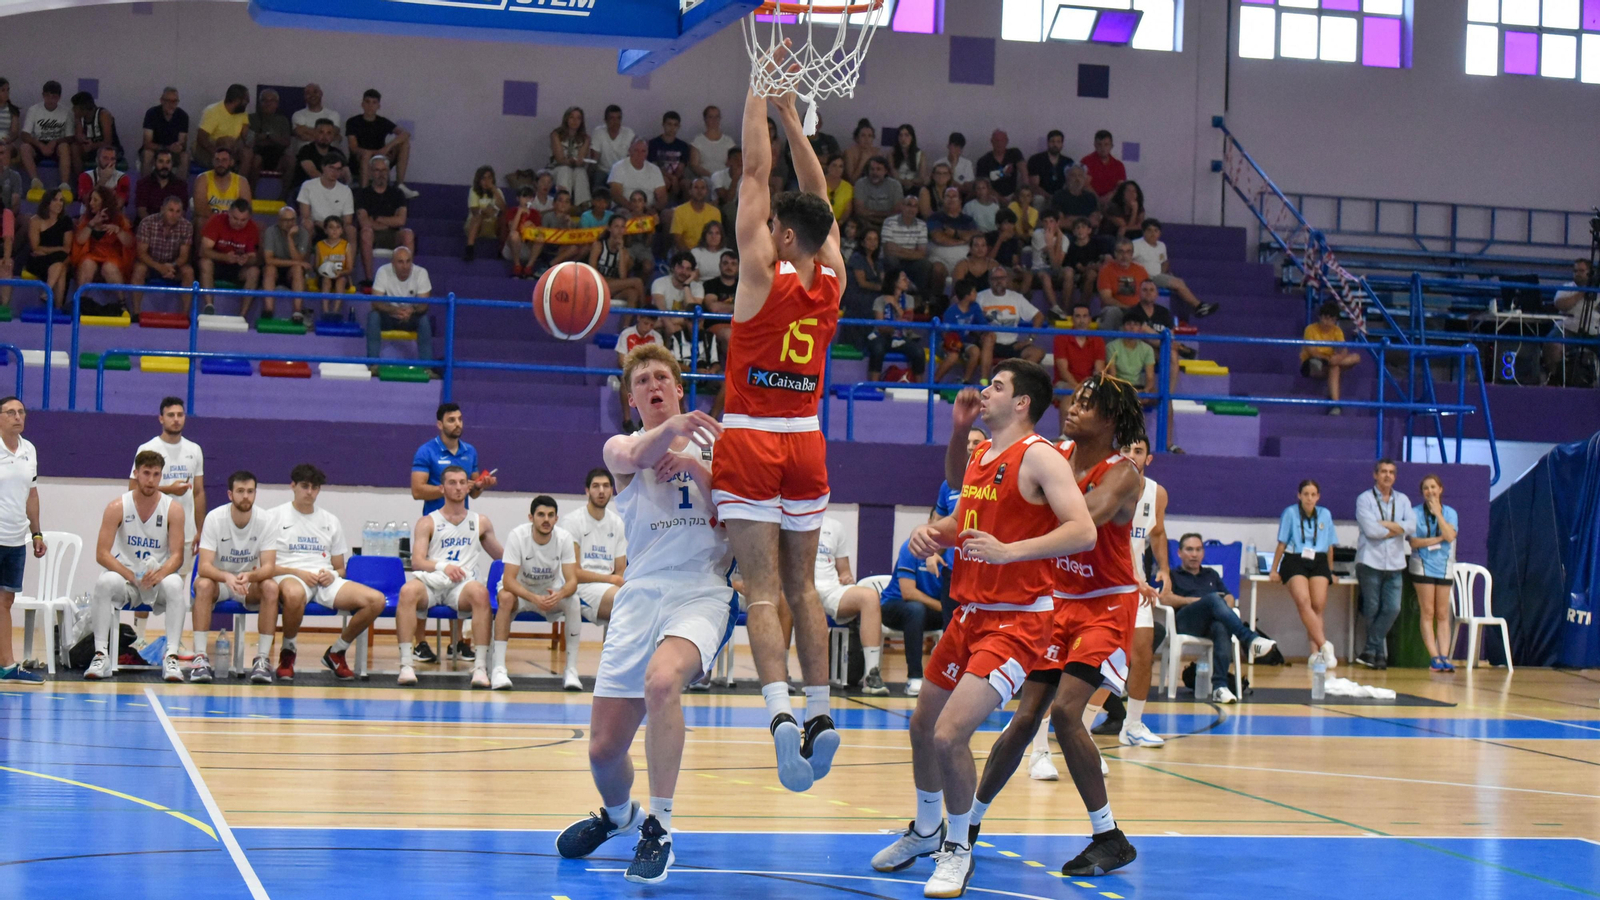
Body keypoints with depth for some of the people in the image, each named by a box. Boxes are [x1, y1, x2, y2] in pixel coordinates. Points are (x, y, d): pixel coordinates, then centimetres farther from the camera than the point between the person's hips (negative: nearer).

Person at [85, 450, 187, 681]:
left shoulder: (173, 510, -4)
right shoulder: (117, 507, -6)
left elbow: (177, 556, -8)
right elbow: (102, 554, -10)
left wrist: (158, 575, -29)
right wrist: (131, 576, -23)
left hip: (158, 579, 0)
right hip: (124, 577, 0)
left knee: (174, 584, -33)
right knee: (105, 582, -32)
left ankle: (171, 656, -30)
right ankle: (101, 655, -28)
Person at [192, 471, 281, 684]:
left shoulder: (265, 521, -13)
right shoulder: (214, 518, -17)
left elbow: (268, 568, -19)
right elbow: (204, 566, -25)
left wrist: (249, 576, -43)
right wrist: (227, 577, -46)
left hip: (251, 582, 1)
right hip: (218, 579, -1)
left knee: (271, 587, -30)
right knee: (203, 585, -34)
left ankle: (263, 657, -26)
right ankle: (200, 657, -34)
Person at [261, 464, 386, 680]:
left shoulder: (331, 521, 21)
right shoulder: (276, 517, 8)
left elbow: (340, 568, 21)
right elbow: (267, 567, -1)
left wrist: (332, 575, -3)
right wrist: (299, 573, -16)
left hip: (325, 580, 4)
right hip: (289, 578, -4)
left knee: (376, 600, -20)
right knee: (294, 594, -45)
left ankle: (336, 653, 1)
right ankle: (288, 651, -14)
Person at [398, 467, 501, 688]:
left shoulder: (480, 522, 21)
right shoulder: (428, 522, 13)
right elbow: (417, 561, 0)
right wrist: (443, 566, -18)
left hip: (461, 586, 1)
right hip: (430, 581, -1)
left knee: (480, 591, -36)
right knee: (408, 590, -36)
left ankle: (481, 666, -36)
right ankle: (406, 664, -36)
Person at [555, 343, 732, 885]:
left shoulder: (713, 443, 13)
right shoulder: (622, 447, 10)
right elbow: (634, 458, -17)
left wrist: (697, 469, -8)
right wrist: (673, 426, -39)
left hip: (702, 592, -2)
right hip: (641, 595, 2)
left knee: (661, 680, -35)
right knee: (603, 748, 2)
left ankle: (659, 829, -26)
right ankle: (618, 814, 38)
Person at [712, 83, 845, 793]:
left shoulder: (763, 274, -10)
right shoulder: (831, 279, 2)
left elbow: (755, 173, -5)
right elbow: (819, 197, 15)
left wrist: (759, 96, 2)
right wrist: (792, 117, 18)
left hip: (751, 441, -5)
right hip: (806, 441, 5)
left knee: (763, 588, -10)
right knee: (802, 585, 12)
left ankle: (780, 712, -25)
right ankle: (819, 715, 7)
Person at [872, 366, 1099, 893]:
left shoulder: (1040, 458, -14)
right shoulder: (980, 455, 11)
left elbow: (1083, 532, -25)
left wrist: (1008, 551, -33)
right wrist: (932, 530, 5)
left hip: (1017, 621, -9)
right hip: (970, 612, 9)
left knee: (950, 734, -19)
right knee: (923, 725, 19)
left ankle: (957, 851, 2)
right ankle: (925, 831, 43)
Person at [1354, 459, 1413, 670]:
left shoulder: (1402, 500, 13)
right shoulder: (1365, 499, 1)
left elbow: (1411, 527, -3)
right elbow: (1371, 530, -13)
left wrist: (1385, 524, -10)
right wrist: (1398, 530, -3)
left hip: (1395, 564, 3)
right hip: (1371, 562, -3)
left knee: (1393, 608, -6)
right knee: (1372, 609, 0)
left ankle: (1370, 650, 2)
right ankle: (1380, 653, 14)